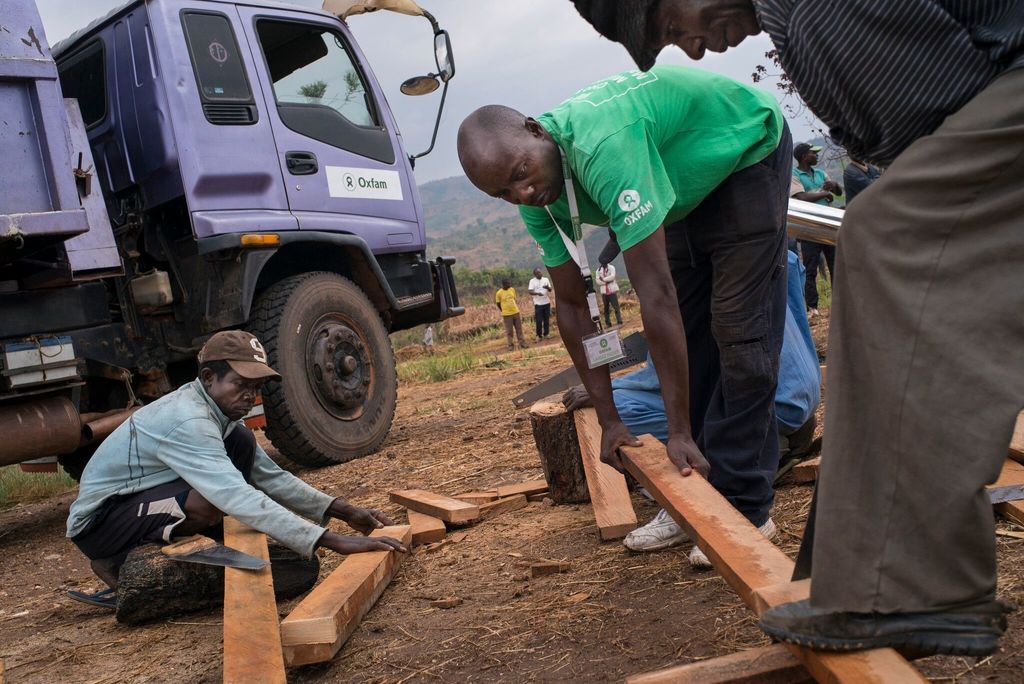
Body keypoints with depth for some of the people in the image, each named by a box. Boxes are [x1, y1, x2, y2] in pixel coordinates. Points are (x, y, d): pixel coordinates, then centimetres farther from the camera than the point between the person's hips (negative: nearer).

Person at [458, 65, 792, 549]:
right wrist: (609, 420, -8)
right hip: (691, 186, 7)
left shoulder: (601, 150, -41)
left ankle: (745, 508, -7)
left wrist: (680, 432, -37)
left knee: (738, 330, -13)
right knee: (688, 331, 2)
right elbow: (574, 305, -8)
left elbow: (656, 294, -41)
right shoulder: (539, 203, -15)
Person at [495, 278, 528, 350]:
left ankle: (522, 343, 16)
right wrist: (504, 311, 4)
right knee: (509, 331, 3)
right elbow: (498, 304, -1)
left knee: (519, 329, 9)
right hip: (507, 315, -4)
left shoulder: (512, 289, 1)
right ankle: (510, 345, 12)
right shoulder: (499, 293, -12)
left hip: (516, 312, 4)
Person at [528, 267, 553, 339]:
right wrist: (537, 293, -29)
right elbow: (530, 291, -11)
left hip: (546, 302, 3)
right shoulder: (532, 281, -3)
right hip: (538, 303, -3)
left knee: (547, 319, 8)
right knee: (538, 320, -2)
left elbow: (550, 290, 2)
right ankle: (539, 335, 7)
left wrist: (547, 287, -21)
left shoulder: (546, 279, 6)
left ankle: (546, 333, 19)